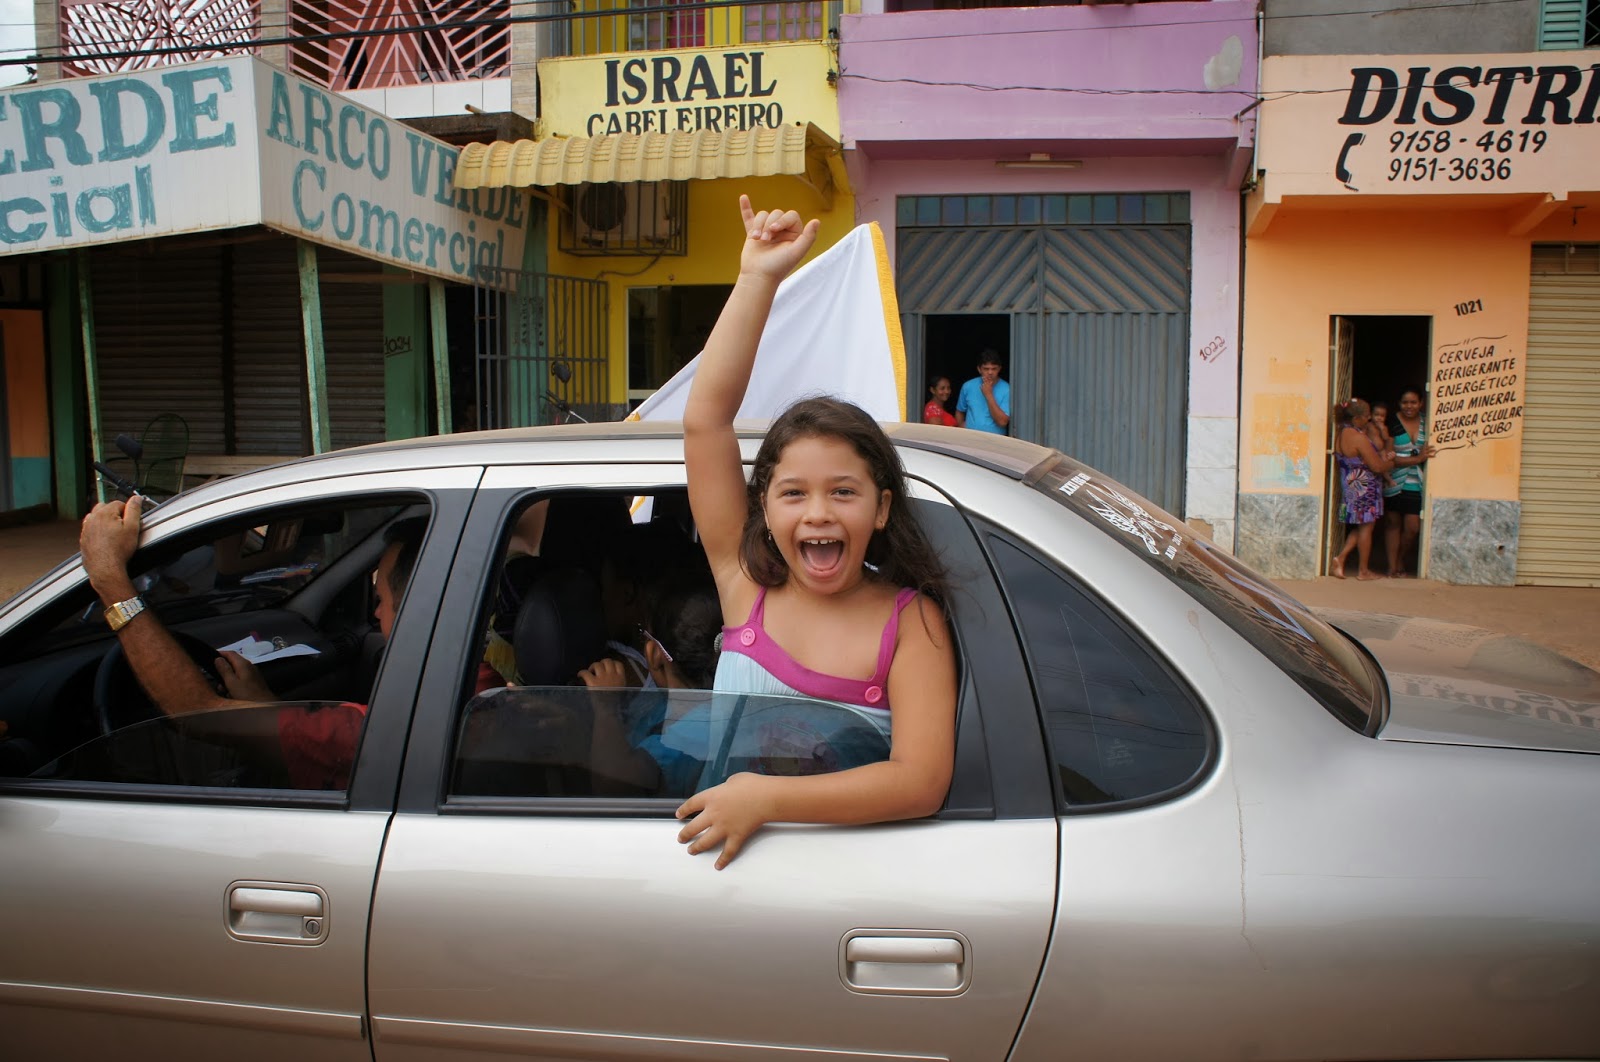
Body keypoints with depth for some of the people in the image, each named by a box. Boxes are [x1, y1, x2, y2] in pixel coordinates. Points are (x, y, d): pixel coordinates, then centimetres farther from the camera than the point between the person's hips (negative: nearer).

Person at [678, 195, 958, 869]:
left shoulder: (911, 621, -7)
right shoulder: (745, 582, 0)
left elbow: (922, 781, -17)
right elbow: (704, 419, -4)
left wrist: (769, 797, -24)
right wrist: (757, 279, -3)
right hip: (719, 853, 0)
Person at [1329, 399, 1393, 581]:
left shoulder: (1342, 434, 5)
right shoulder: (1358, 437, -23)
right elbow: (1377, 467, -19)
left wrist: (1382, 457, 4)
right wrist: (1391, 463, 1)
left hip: (1350, 487, 8)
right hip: (1364, 489, -8)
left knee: (1361, 527, 19)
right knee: (1366, 528, 5)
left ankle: (1340, 558, 9)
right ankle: (1364, 570, 14)